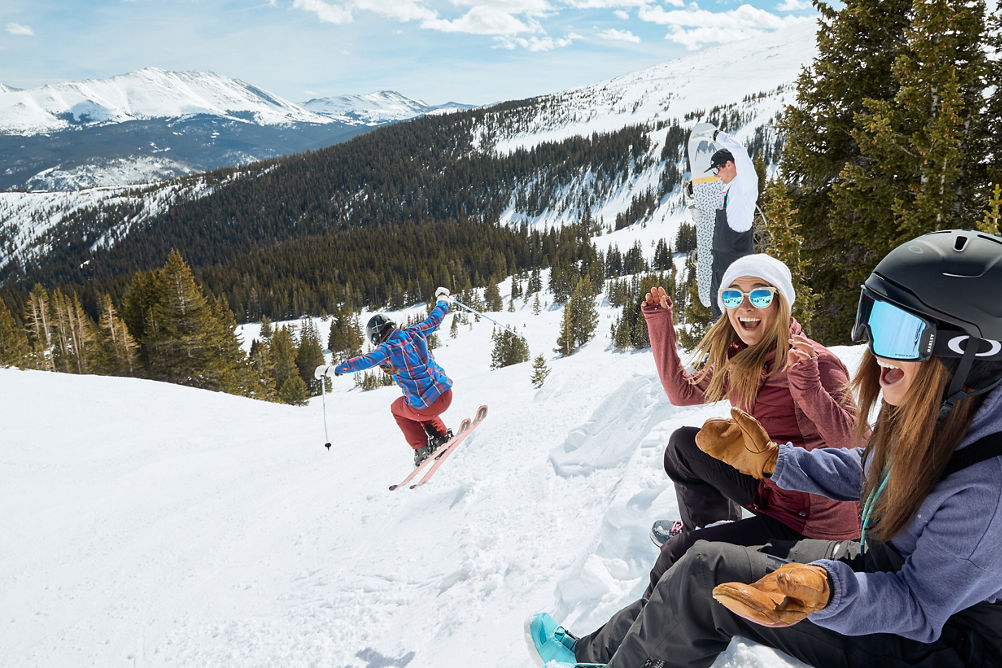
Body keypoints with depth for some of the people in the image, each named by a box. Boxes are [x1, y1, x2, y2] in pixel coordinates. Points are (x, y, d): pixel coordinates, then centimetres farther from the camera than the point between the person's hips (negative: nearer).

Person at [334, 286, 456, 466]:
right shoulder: (414, 332, 5)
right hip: (446, 394, 6)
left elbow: (365, 361, -22)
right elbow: (434, 319, 19)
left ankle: (421, 448, 20)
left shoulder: (388, 348, -11)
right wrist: (443, 299, 36)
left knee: (397, 408, 28)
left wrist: (336, 369, -13)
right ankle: (441, 436, 24)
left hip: (426, 406, -6)